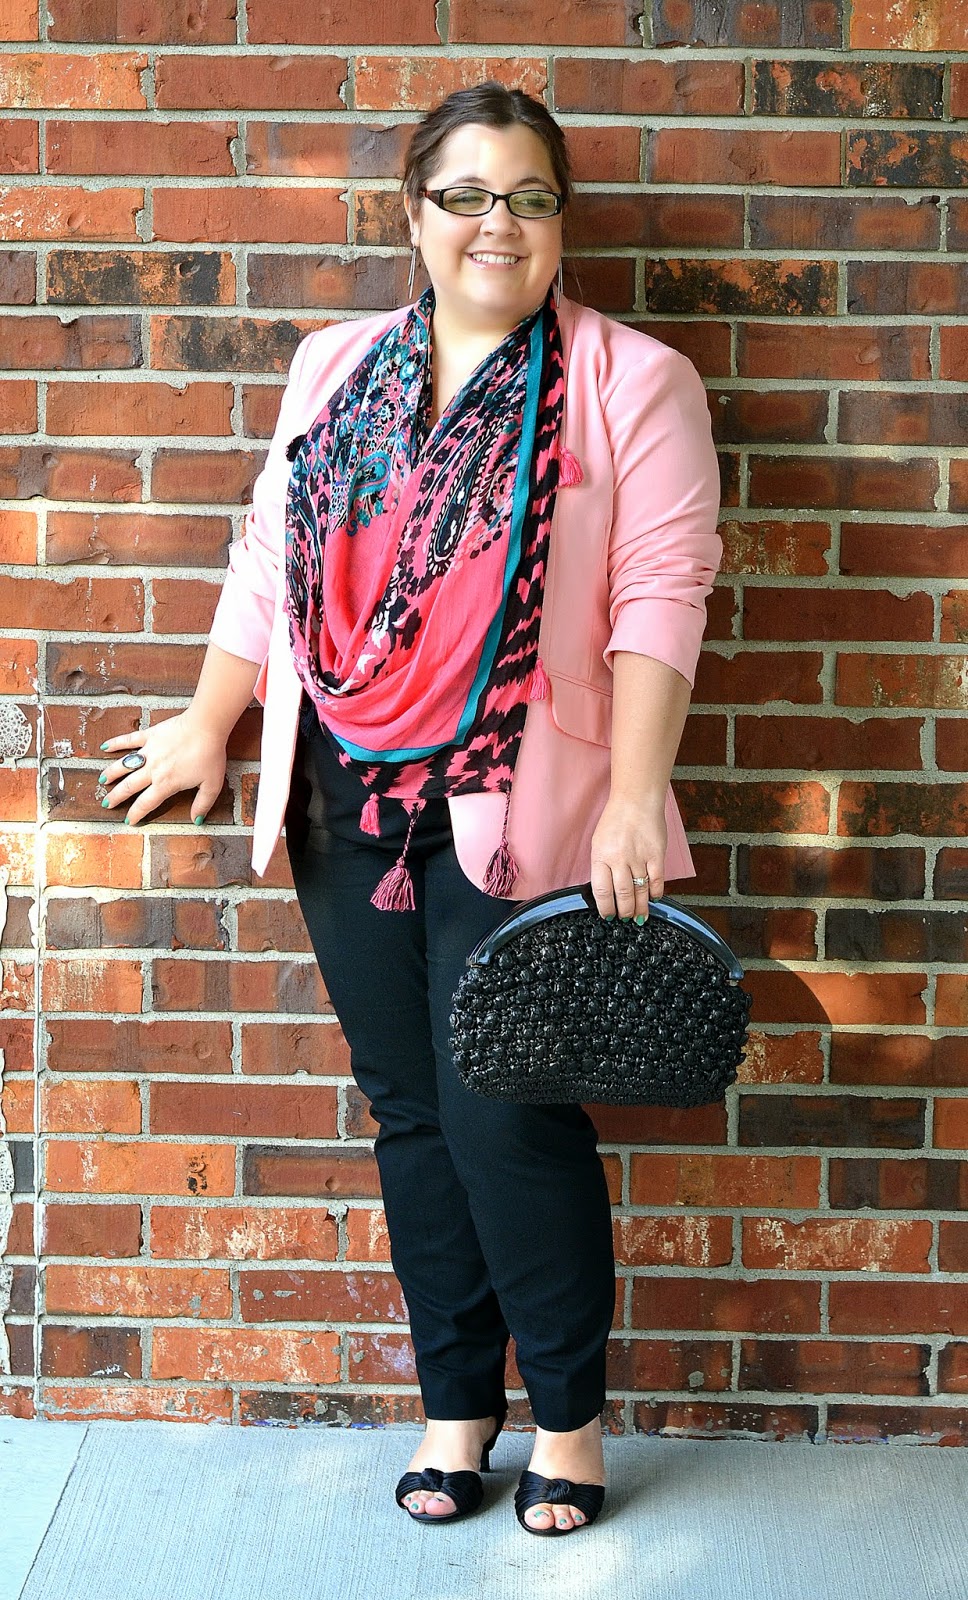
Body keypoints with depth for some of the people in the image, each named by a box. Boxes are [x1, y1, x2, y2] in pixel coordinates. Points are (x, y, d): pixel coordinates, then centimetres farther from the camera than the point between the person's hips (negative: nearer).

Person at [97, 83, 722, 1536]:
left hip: (515, 812, -4)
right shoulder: (337, 368, 12)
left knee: (507, 1115, -3)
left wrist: (631, 798, -16)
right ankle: (456, 1402, 25)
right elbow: (269, 557, 17)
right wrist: (209, 726, 17)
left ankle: (569, 1415, 17)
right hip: (350, 804, 5)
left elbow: (659, 597, -9)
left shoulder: (631, 381, -2)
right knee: (408, 1111, 10)